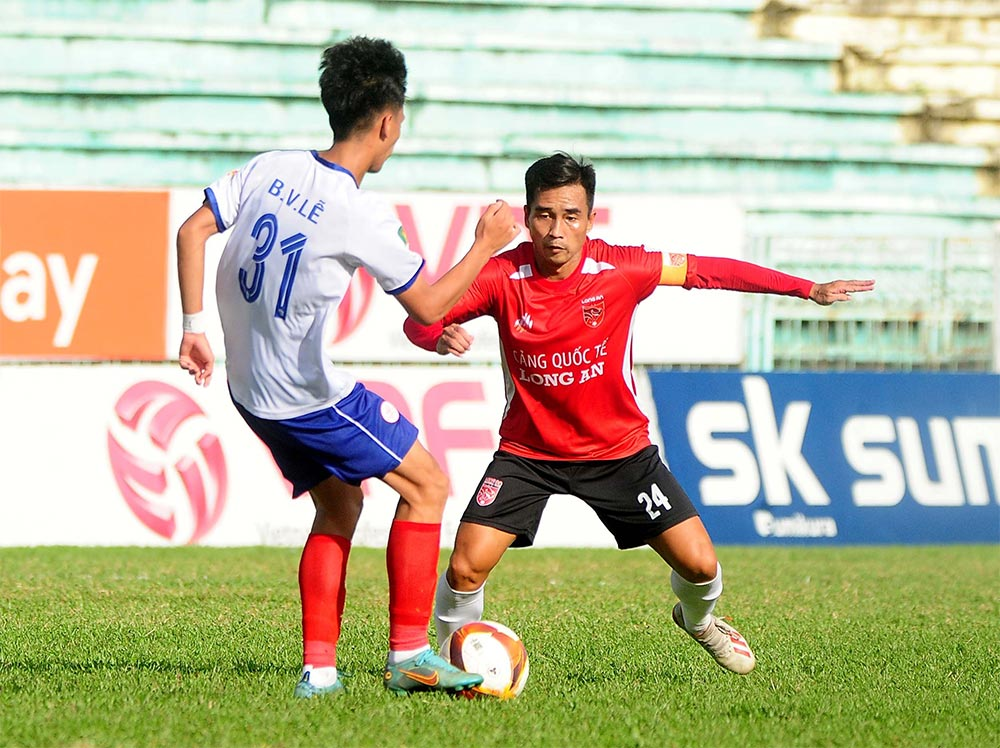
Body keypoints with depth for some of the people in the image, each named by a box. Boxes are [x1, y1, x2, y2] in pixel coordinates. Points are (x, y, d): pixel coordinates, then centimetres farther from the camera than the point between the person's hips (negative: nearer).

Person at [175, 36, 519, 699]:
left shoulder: (270, 168, -1)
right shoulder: (364, 216, -19)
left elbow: (192, 232, 1)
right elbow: (428, 306, -9)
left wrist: (195, 327, 7)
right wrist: (488, 244, 4)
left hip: (251, 388, 8)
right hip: (310, 393, -8)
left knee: (339, 506, 20)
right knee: (426, 485, 4)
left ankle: (318, 669, 13)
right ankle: (409, 655, 1)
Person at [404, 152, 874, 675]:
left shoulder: (620, 269, -14)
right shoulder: (501, 277, -17)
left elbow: (706, 271, -3)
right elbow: (419, 318, -10)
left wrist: (808, 289, -2)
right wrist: (440, 338, -36)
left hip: (618, 449, 1)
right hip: (528, 451, -1)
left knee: (700, 566, -3)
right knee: (466, 567, -18)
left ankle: (697, 619, 34)